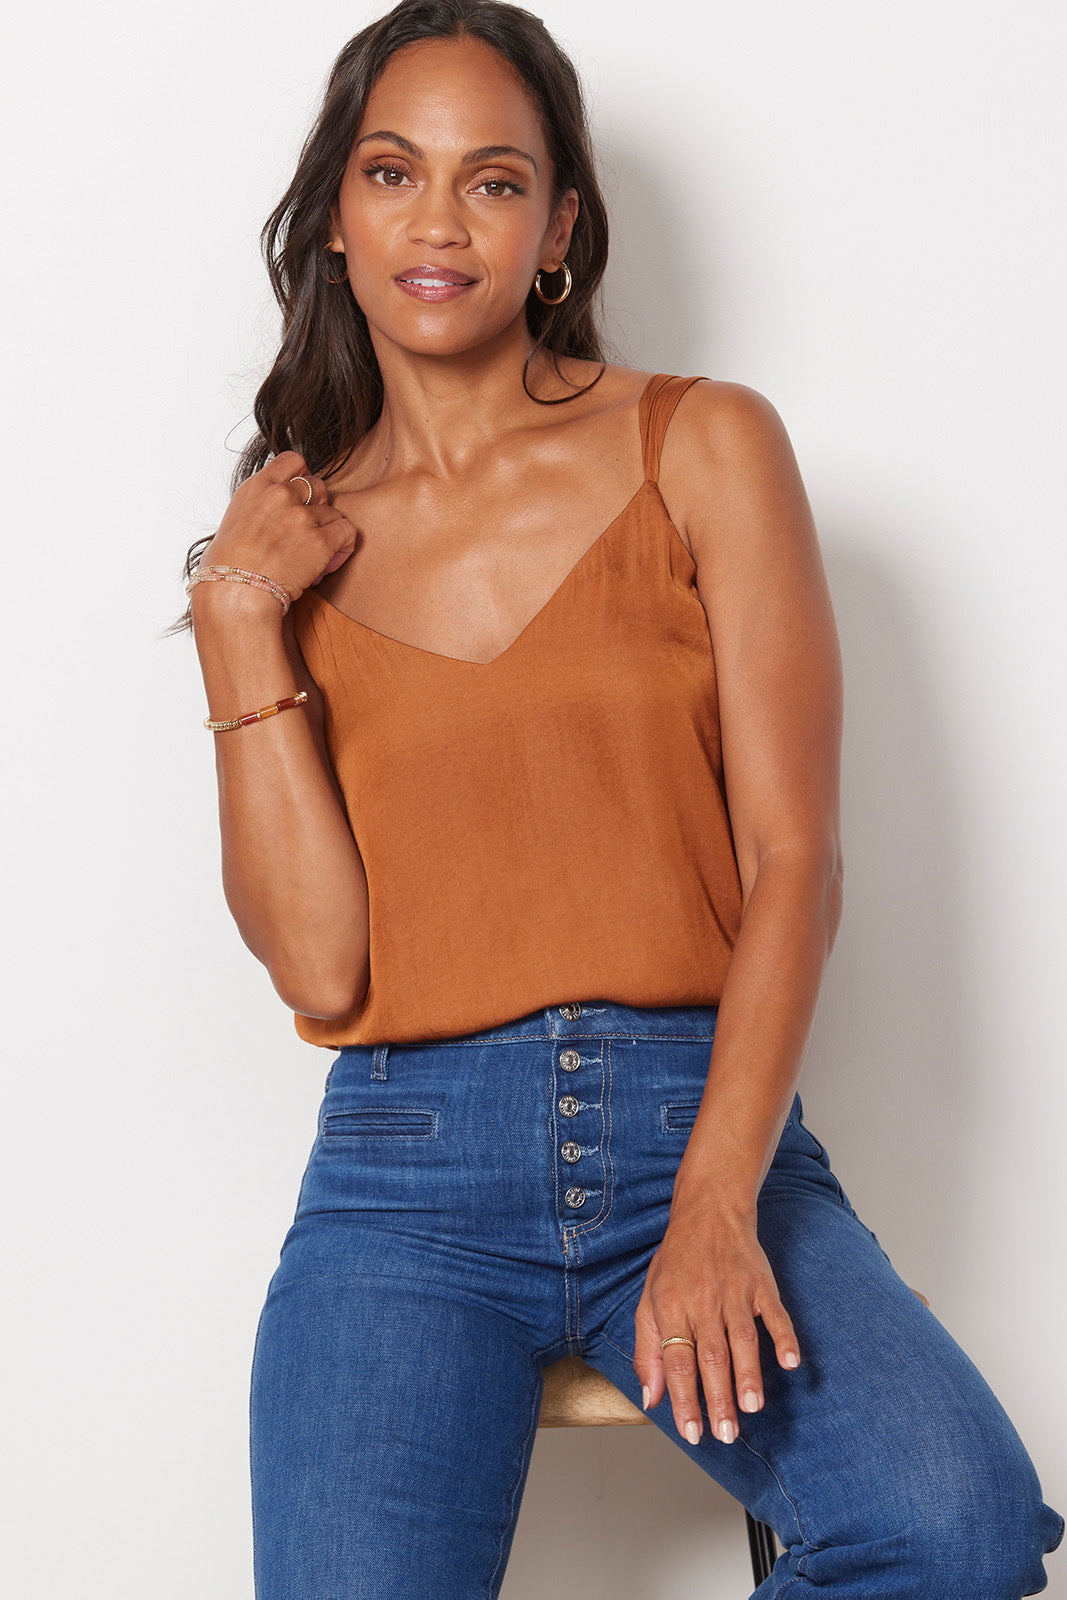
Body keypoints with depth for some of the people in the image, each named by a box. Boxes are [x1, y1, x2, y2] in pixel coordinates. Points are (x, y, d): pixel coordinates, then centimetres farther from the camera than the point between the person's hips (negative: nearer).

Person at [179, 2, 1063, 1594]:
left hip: (709, 1118, 0)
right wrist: (237, 625, -4)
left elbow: (794, 858, -3)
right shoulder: (292, 535, 10)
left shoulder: (705, 449, 6)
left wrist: (715, 1209, -15)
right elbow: (317, 965, -1)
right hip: (408, 1165, 0)